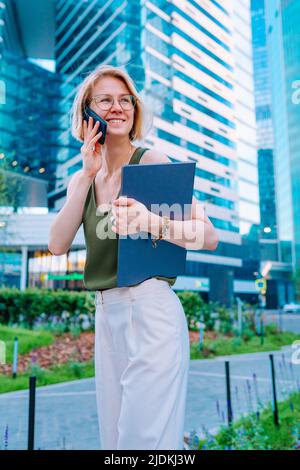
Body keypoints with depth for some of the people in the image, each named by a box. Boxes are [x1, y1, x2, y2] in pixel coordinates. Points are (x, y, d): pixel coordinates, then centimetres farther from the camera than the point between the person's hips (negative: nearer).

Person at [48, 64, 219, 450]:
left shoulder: (151, 161, -6)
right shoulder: (81, 179, 11)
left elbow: (208, 236, -13)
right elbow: (57, 245, -2)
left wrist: (156, 223, -33)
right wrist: (88, 175, -7)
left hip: (150, 309, -6)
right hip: (105, 315, 6)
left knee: (144, 437, 1)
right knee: (114, 436, 17)